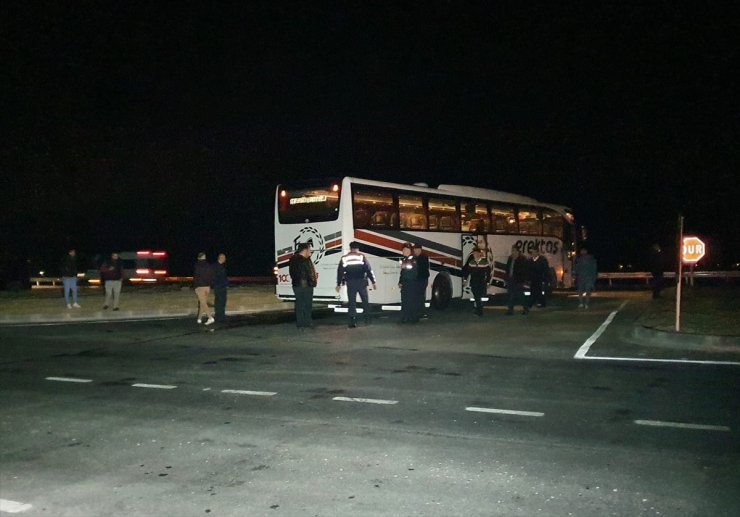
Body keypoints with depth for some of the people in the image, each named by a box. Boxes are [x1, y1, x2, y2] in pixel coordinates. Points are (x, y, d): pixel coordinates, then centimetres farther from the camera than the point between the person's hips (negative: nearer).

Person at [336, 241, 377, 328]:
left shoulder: (344, 258, 5)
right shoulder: (362, 257, -1)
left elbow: (340, 272, 6)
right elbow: (369, 270, -4)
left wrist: (339, 284, 13)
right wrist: (373, 282, 1)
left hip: (350, 283, 1)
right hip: (362, 282, -1)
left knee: (352, 302, 4)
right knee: (365, 301, 12)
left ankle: (353, 322, 0)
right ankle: (367, 319, 16)